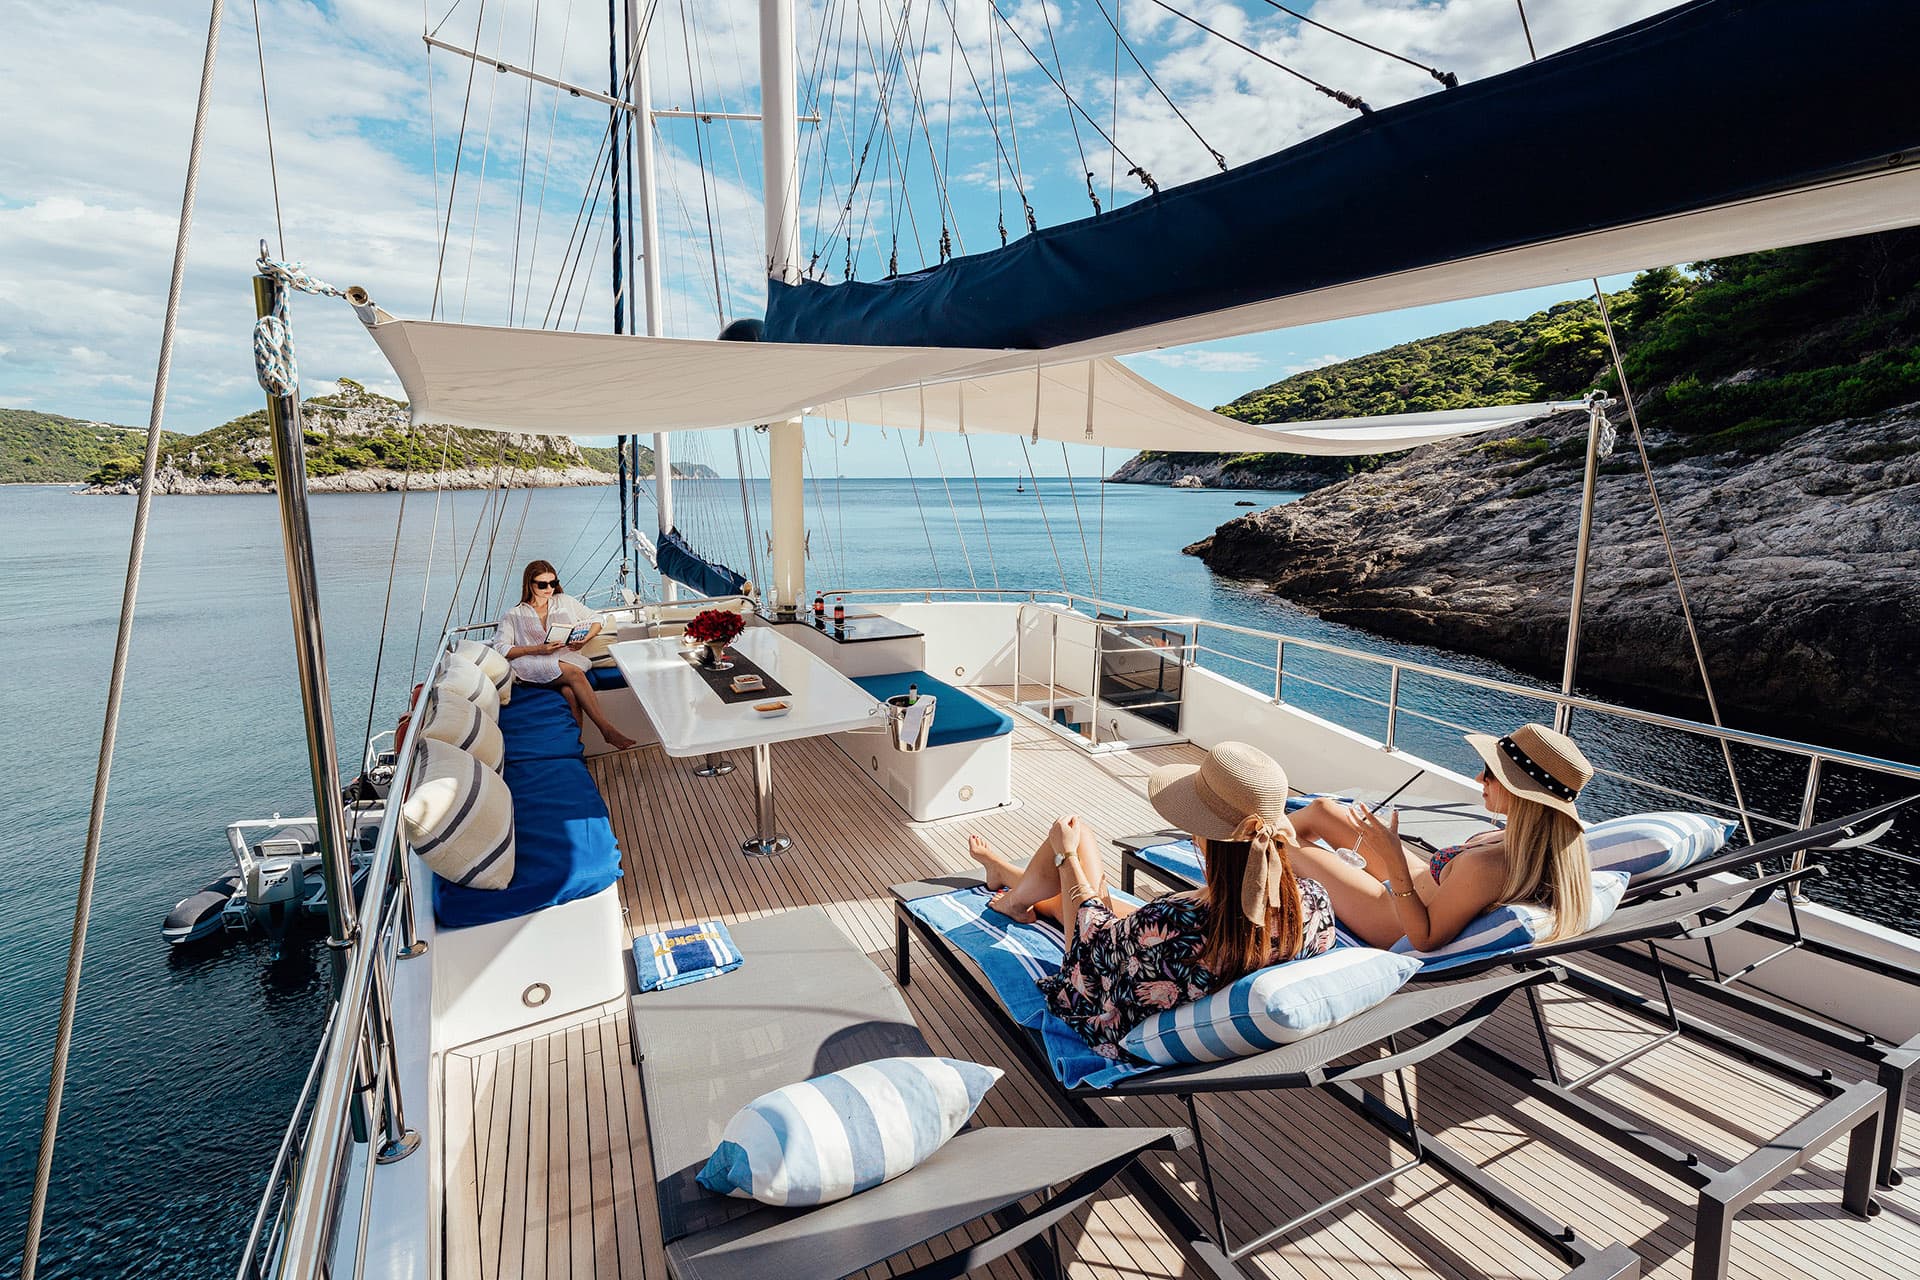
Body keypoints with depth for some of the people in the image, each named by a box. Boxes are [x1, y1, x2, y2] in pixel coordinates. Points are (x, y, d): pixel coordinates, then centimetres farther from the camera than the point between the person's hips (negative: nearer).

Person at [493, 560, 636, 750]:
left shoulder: (565, 602, 23)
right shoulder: (514, 615, 15)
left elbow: (595, 620, 26)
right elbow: (500, 649, 3)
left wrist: (584, 640, 5)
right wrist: (537, 649, -11)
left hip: (566, 659, 3)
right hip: (534, 666, -2)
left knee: (569, 690, -35)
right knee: (574, 674, -34)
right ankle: (607, 730, -39)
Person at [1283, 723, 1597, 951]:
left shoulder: (1486, 865, -39)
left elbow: (1425, 939, -29)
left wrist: (1394, 858, -36)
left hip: (1397, 926, -8)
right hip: (1425, 886, 8)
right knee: (1321, 810, 14)